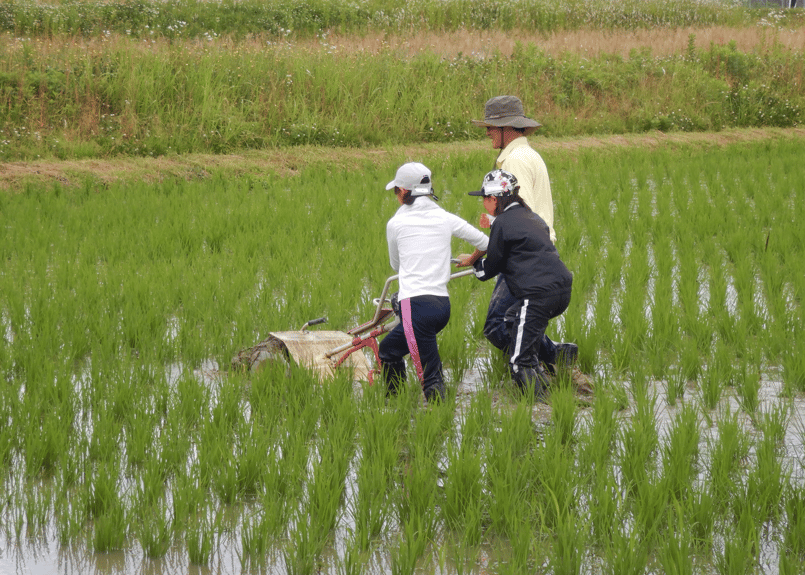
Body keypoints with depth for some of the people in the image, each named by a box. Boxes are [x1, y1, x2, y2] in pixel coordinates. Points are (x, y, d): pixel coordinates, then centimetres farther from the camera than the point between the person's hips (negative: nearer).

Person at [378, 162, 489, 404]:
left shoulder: (396, 223, 1)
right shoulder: (445, 219, 9)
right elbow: (485, 243, 16)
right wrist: (471, 260, 38)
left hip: (416, 304, -6)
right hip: (443, 304, 6)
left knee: (430, 378, -8)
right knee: (388, 350, 26)